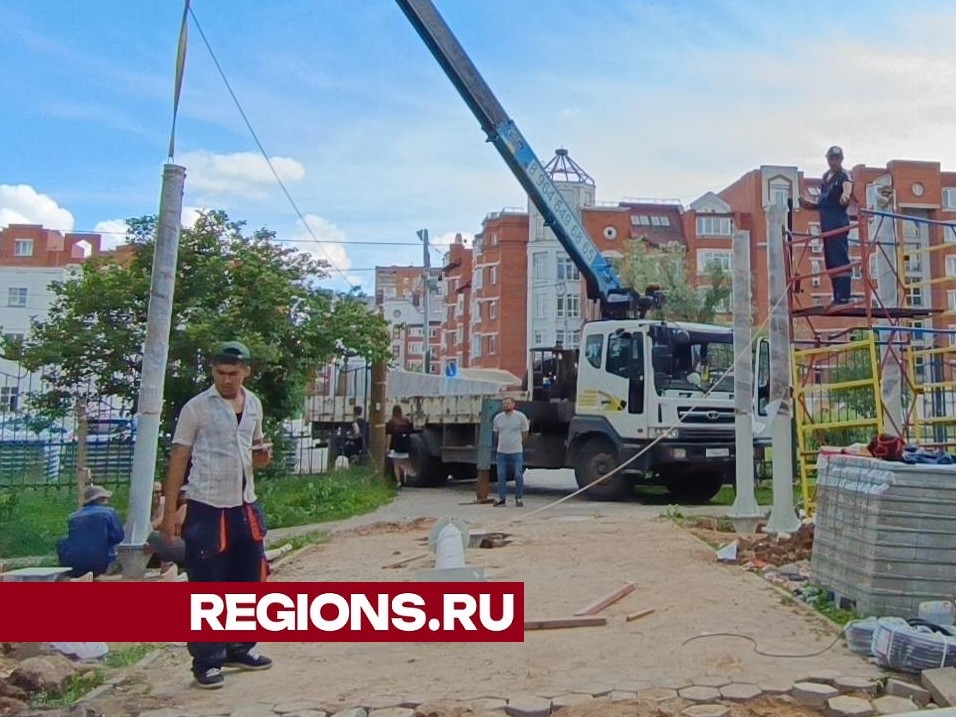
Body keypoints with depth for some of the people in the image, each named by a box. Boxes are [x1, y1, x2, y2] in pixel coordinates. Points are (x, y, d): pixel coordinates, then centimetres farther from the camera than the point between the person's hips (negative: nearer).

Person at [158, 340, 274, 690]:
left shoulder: (254, 405, 9)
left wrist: (262, 456, -1)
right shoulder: (196, 408, -8)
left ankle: (239, 647, 31)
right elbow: (178, 460, -7)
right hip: (207, 509, -6)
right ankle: (206, 661, 15)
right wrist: (169, 511, -10)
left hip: (246, 506, 6)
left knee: (250, 579, 15)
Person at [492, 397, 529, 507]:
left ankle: (519, 498, 8)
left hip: (516, 452, -3)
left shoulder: (521, 417, -5)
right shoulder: (498, 418, 5)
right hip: (501, 451, 4)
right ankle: (502, 498, 14)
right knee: (501, 476, 6)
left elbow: (525, 434, 4)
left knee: (518, 476, -3)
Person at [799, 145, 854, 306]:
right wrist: (808, 203, 10)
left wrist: (845, 194, -51)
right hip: (826, 222, 9)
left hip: (838, 222, -9)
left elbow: (847, 185, -29)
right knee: (830, 262, 9)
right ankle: (837, 298, 14)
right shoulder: (826, 176, 20)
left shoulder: (844, 175, -4)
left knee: (840, 259, -13)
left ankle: (844, 298, -16)